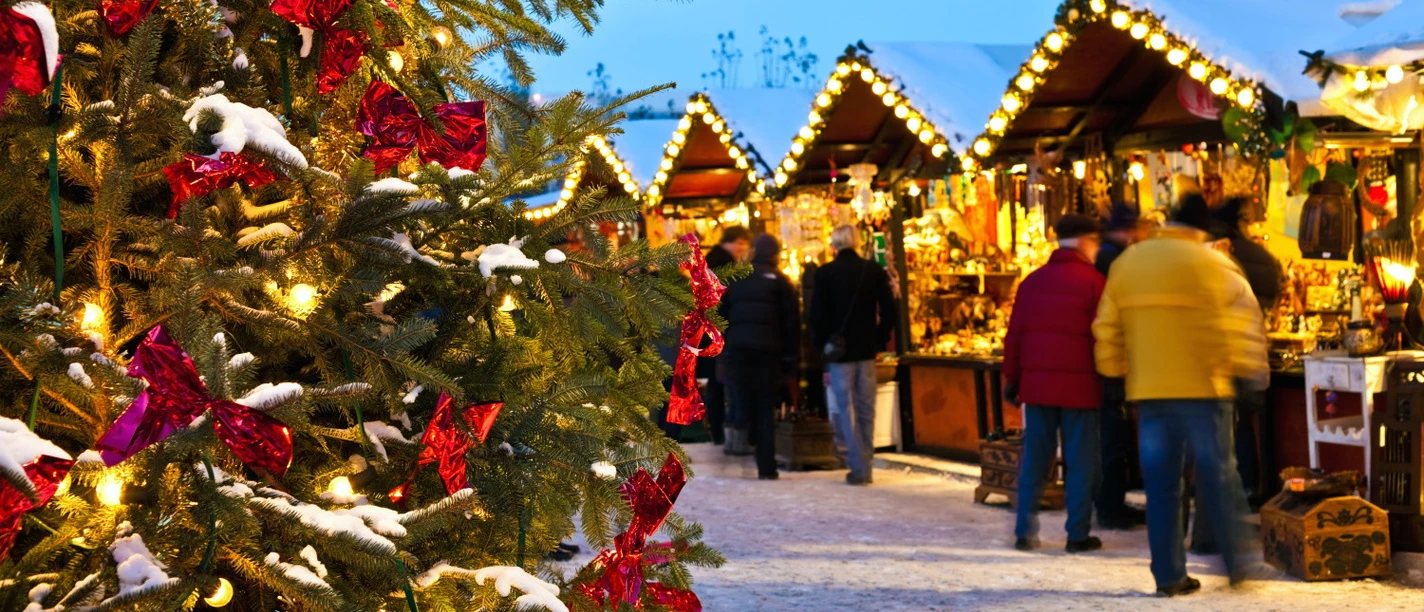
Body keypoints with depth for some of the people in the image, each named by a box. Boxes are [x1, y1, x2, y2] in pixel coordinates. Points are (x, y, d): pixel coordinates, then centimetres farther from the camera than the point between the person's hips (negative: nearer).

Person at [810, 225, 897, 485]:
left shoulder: (825, 273, -7)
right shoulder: (875, 271, 1)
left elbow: (817, 314, -7)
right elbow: (888, 310, 0)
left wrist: (822, 345, 5)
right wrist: (880, 340, 10)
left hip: (840, 350, -3)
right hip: (867, 349, 3)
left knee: (846, 409, 1)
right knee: (866, 408, 11)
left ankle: (858, 468, -4)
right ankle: (864, 465, 15)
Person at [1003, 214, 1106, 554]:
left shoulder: (1032, 281, 8)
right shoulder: (1094, 282, -6)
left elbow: (1015, 334, 7)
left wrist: (1012, 379, 13)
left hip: (1037, 383, 4)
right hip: (1080, 385, -4)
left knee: (1034, 459, 9)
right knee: (1080, 461, 3)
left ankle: (1025, 532, 9)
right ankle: (1078, 535, 5)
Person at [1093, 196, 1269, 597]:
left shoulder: (1127, 262, 9)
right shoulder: (1212, 263, -4)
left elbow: (1107, 327, 10)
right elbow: (1243, 320, -8)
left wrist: (1115, 369, 19)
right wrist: (1252, 370, 2)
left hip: (1148, 388, 3)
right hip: (1203, 385, -3)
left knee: (1160, 482, 6)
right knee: (1216, 477, 7)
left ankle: (1168, 574, 6)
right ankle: (1234, 563, 11)